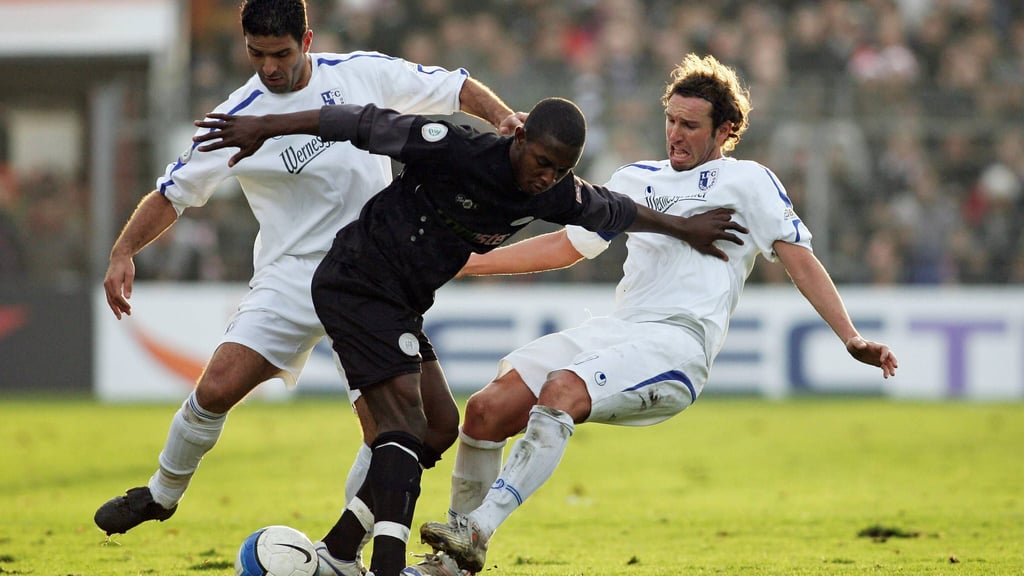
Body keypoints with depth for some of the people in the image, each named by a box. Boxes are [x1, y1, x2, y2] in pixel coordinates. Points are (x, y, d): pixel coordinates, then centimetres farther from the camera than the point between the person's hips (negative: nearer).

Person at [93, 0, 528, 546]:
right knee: (217, 388, -23)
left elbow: (453, 88, 11)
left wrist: (503, 117, -8)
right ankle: (161, 495, 6)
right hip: (292, 277, -3)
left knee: (438, 425, -5)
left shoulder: (364, 73, 0)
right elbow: (172, 193, 2)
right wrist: (123, 252, -12)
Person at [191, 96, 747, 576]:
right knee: (404, 420, -19)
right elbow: (368, 124, -18)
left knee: (437, 428, 6)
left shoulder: (555, 195, -3)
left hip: (400, 306, 8)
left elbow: (614, 210, 17)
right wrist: (265, 127, -15)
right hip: (356, 285, -8)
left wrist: (682, 228, 29)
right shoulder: (458, 150, -24)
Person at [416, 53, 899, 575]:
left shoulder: (747, 181, 8)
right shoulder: (636, 180, 25)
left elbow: (799, 259, 2)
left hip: (678, 341, -7)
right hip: (616, 331, 7)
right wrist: (466, 262, 27)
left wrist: (850, 338, -11)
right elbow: (566, 245, 32)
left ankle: (476, 531, -39)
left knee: (562, 390, -34)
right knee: (487, 409, -10)